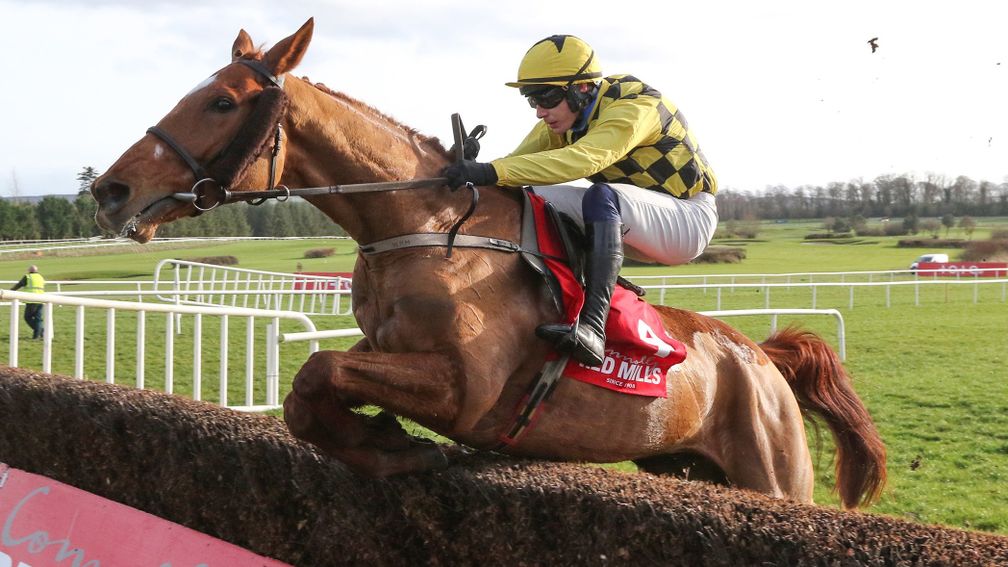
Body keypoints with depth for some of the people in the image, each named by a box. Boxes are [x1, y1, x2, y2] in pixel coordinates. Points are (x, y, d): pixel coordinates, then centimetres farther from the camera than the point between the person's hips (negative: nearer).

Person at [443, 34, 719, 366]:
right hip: (624, 225, 8)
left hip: (690, 217, -8)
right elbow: (520, 160, -9)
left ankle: (592, 326, -48)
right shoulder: (563, 118, 0)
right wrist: (475, 172, -30)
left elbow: (583, 160, -42)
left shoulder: (634, 106, -25)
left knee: (602, 197, -38)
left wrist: (492, 171, -50)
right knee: (531, 198, -5)